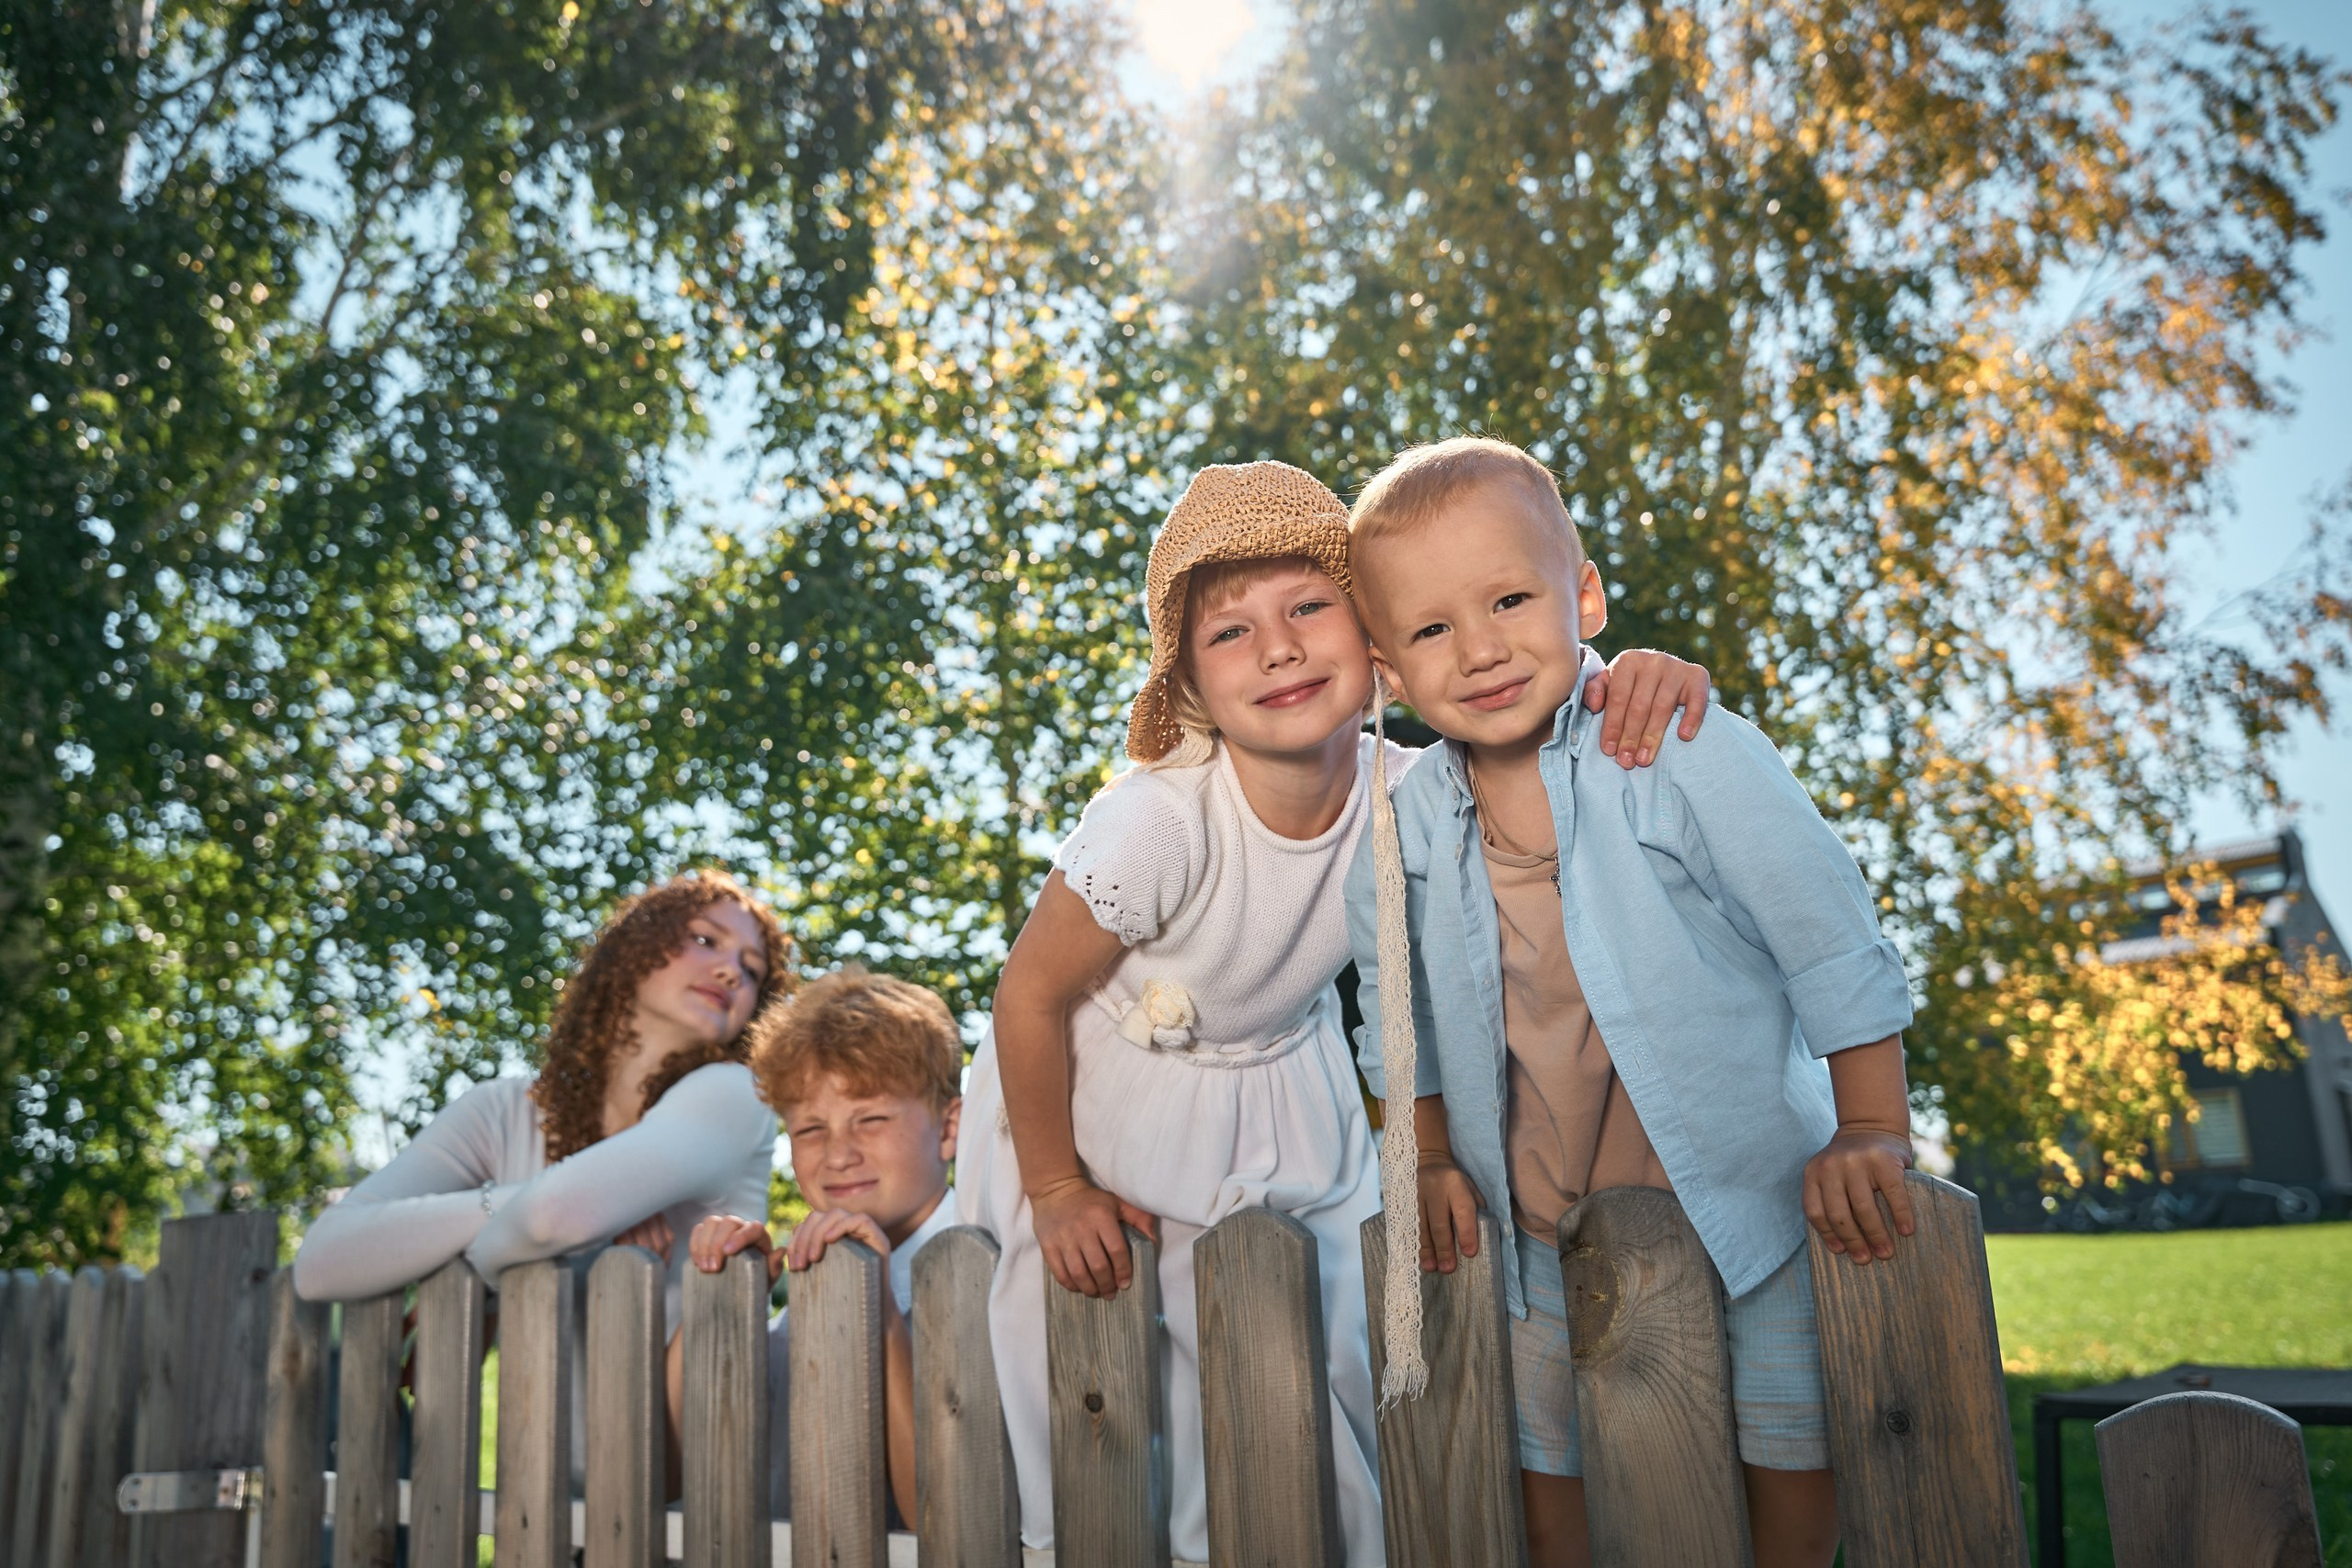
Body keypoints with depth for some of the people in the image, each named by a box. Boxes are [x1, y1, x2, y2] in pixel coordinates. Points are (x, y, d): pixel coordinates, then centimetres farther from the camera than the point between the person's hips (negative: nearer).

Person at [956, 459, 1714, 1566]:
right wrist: (1055, 1191, -9)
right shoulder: (1160, 822, -34)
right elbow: (1031, 994, -22)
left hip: (1286, 1101, 4)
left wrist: (1641, 680, -37)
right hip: (1095, 1098, -3)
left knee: (1322, 1368, 7)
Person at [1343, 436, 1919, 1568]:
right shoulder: (1400, 838, -7)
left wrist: (1871, 1135, -13)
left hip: (1747, 1207, -3)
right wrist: (1430, 1160, 4)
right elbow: (1399, 1023, 10)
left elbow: (1832, 944, -13)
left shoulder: (1692, 758, -19)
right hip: (1545, 1243, 3)